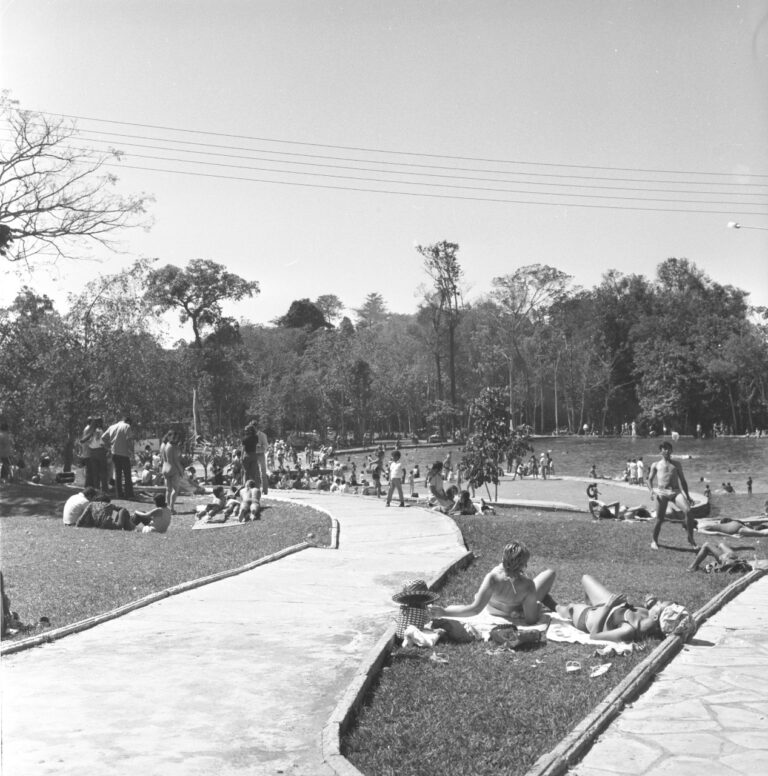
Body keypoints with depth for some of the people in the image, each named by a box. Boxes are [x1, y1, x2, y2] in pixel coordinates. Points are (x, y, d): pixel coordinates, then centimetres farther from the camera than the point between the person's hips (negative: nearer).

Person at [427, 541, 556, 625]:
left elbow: (475, 609, -39)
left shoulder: (492, 578, -40)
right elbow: (531, 620, -27)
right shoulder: (528, 586, -40)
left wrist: (443, 612, -40)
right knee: (550, 573, 13)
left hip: (491, 609, 2)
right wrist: (537, 606, -6)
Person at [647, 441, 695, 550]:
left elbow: (682, 480, 22)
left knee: (687, 511, -22)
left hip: (675, 492, 1)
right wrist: (651, 490, -3)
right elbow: (650, 479, 16)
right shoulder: (656, 465, 16)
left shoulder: (677, 464, 21)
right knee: (659, 519, -3)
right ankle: (654, 541, 20)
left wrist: (687, 495, 15)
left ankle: (690, 539, -13)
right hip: (661, 492, -1)